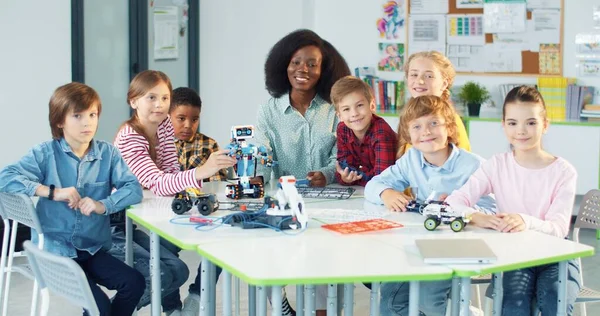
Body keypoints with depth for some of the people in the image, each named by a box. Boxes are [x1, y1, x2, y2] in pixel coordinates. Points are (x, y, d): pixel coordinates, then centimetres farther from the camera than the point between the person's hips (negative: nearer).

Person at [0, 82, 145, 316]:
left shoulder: (107, 153, 1)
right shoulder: (46, 153, -6)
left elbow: (134, 189, -8)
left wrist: (102, 205, -25)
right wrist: (53, 192, -25)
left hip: (93, 249, 4)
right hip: (54, 249, -3)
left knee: (135, 283, -16)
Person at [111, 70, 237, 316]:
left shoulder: (164, 125, 1)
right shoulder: (129, 140, -22)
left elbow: (172, 174, -2)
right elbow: (158, 184, -36)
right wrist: (201, 171, -52)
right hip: (115, 229, -8)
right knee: (173, 272, -21)